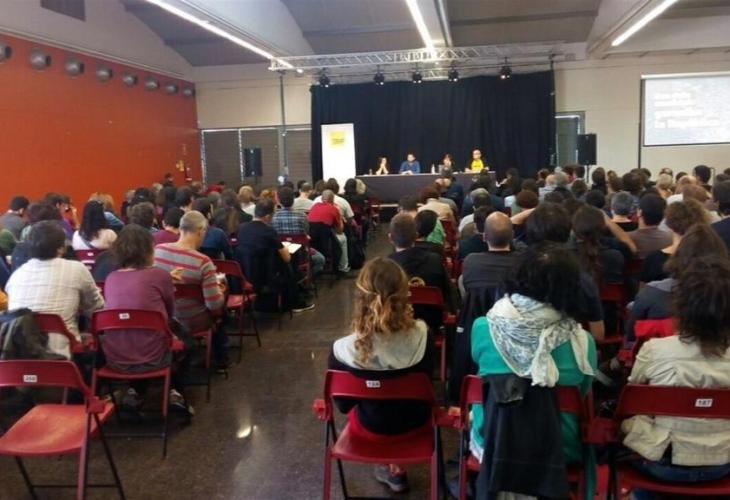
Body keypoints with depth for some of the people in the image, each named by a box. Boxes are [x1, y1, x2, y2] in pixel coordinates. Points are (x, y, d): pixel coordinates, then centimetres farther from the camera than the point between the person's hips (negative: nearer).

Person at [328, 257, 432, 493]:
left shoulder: (343, 350, -30)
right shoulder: (421, 336, -27)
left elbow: (343, 404, -12)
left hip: (371, 427, -1)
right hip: (414, 423, 1)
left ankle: (391, 468, 37)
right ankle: (394, 466, 43)